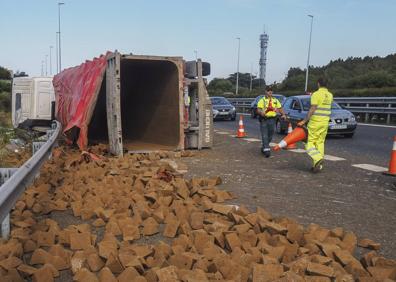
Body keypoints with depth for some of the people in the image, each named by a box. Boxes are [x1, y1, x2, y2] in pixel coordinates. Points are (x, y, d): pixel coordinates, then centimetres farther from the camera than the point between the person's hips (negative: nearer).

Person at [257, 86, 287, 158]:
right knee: (265, 136, -11)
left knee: (270, 136, 9)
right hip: (264, 120, -4)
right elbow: (258, 110, -8)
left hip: (272, 120, 4)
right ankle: (266, 149, -13)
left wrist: (283, 115, -4)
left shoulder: (275, 100, 16)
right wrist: (261, 112, -31)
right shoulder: (262, 100, 3)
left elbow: (280, 108, 15)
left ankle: (264, 148, 27)